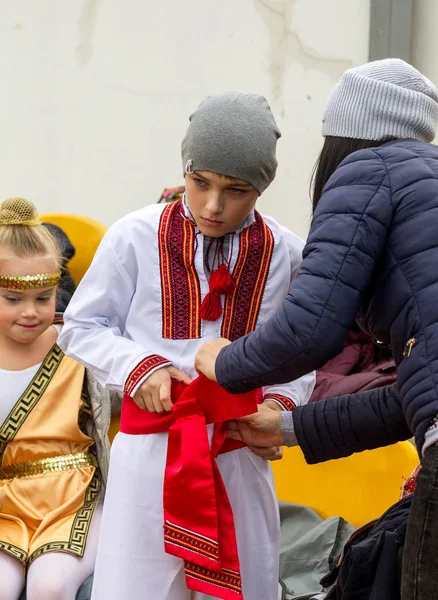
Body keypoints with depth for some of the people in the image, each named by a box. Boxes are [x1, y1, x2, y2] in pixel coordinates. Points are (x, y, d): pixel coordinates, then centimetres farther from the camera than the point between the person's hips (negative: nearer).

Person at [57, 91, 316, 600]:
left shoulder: (285, 254, 1)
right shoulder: (136, 237, -5)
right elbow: (83, 328, 4)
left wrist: (283, 399, -5)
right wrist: (139, 366, -12)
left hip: (241, 455, 2)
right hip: (150, 449, -2)